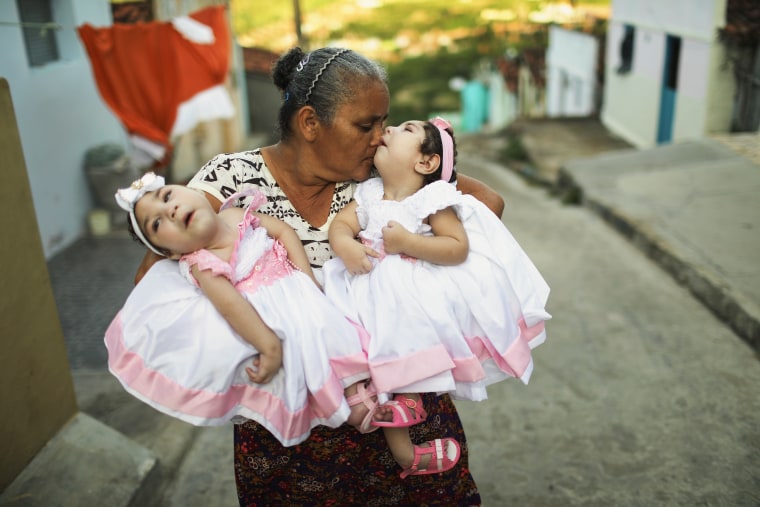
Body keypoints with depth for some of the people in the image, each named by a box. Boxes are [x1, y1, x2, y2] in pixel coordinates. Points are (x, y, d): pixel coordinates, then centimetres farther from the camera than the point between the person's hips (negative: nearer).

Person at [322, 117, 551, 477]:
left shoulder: (432, 200, -8)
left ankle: (405, 397, 3)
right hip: (373, 289, 4)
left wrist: (407, 242, -21)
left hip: (421, 293, -4)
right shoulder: (368, 193, 10)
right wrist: (345, 245, -19)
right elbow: (340, 224, 3)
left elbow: (458, 248, -15)